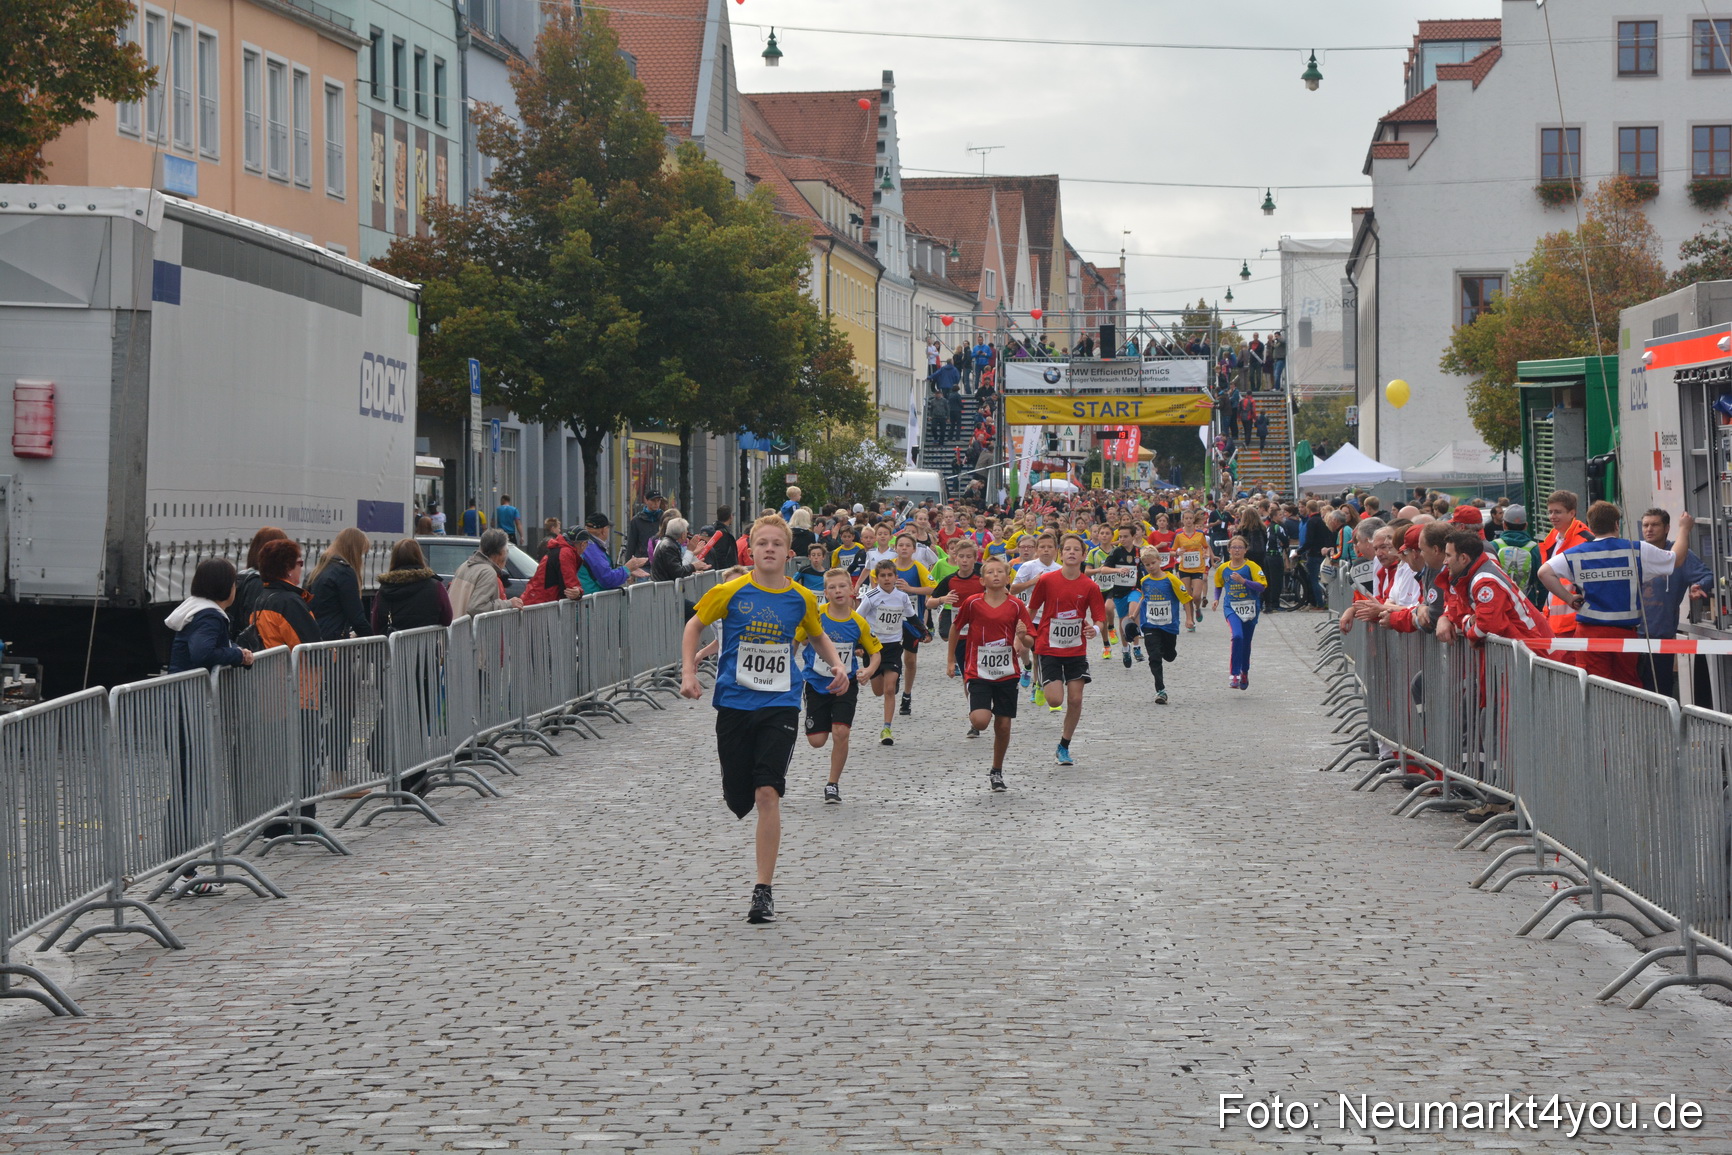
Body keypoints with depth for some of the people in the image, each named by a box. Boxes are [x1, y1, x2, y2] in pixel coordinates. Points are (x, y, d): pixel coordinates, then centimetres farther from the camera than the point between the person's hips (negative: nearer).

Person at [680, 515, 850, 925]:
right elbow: (694, 626, 8)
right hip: (734, 703, 1)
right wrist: (689, 672, -4)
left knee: (768, 795, -13)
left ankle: (763, 891, -8)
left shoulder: (801, 598, 1)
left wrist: (838, 665, 2)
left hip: (780, 705, 0)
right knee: (738, 800, 6)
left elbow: (819, 636, 20)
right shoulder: (731, 592, -5)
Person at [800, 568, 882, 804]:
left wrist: (870, 670, -16)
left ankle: (833, 784, 3)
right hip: (816, 684, 0)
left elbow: (875, 651, 3)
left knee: (840, 732, -15)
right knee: (817, 740, 1)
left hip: (845, 684, 0)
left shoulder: (858, 623, -9)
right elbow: (792, 641, -3)